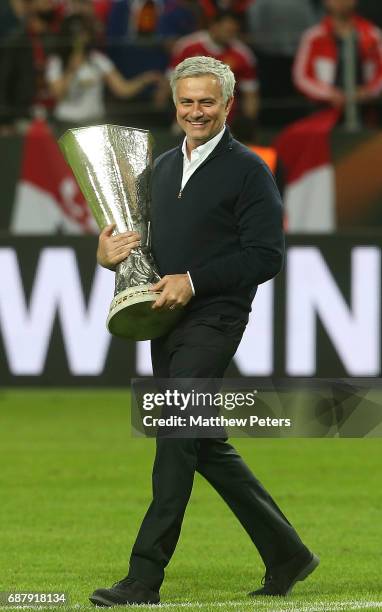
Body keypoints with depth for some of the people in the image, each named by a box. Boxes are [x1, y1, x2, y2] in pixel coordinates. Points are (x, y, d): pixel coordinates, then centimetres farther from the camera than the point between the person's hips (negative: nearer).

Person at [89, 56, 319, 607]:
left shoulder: (247, 169, -6)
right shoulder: (164, 166, 17)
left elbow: (266, 256, -12)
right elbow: (149, 241, 26)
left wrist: (193, 282, -17)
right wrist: (111, 254, 3)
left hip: (213, 320, -8)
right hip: (166, 321, 8)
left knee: (175, 437, -13)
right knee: (207, 446, 10)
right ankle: (286, 555, 21)